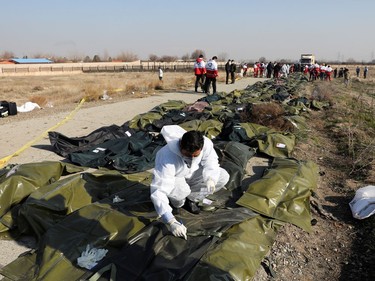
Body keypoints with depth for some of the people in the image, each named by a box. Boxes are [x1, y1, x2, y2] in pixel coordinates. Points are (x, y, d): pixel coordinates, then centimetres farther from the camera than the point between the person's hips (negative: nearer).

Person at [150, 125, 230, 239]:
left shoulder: (206, 143, -30)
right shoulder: (167, 158, -42)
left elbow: (211, 161, -11)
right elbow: (158, 191, -45)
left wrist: (210, 178, -34)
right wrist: (171, 222, -52)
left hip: (192, 173, 5)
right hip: (174, 179, -4)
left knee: (223, 176, -12)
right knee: (180, 190, -38)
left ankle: (191, 198, 5)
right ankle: (178, 202, 2)